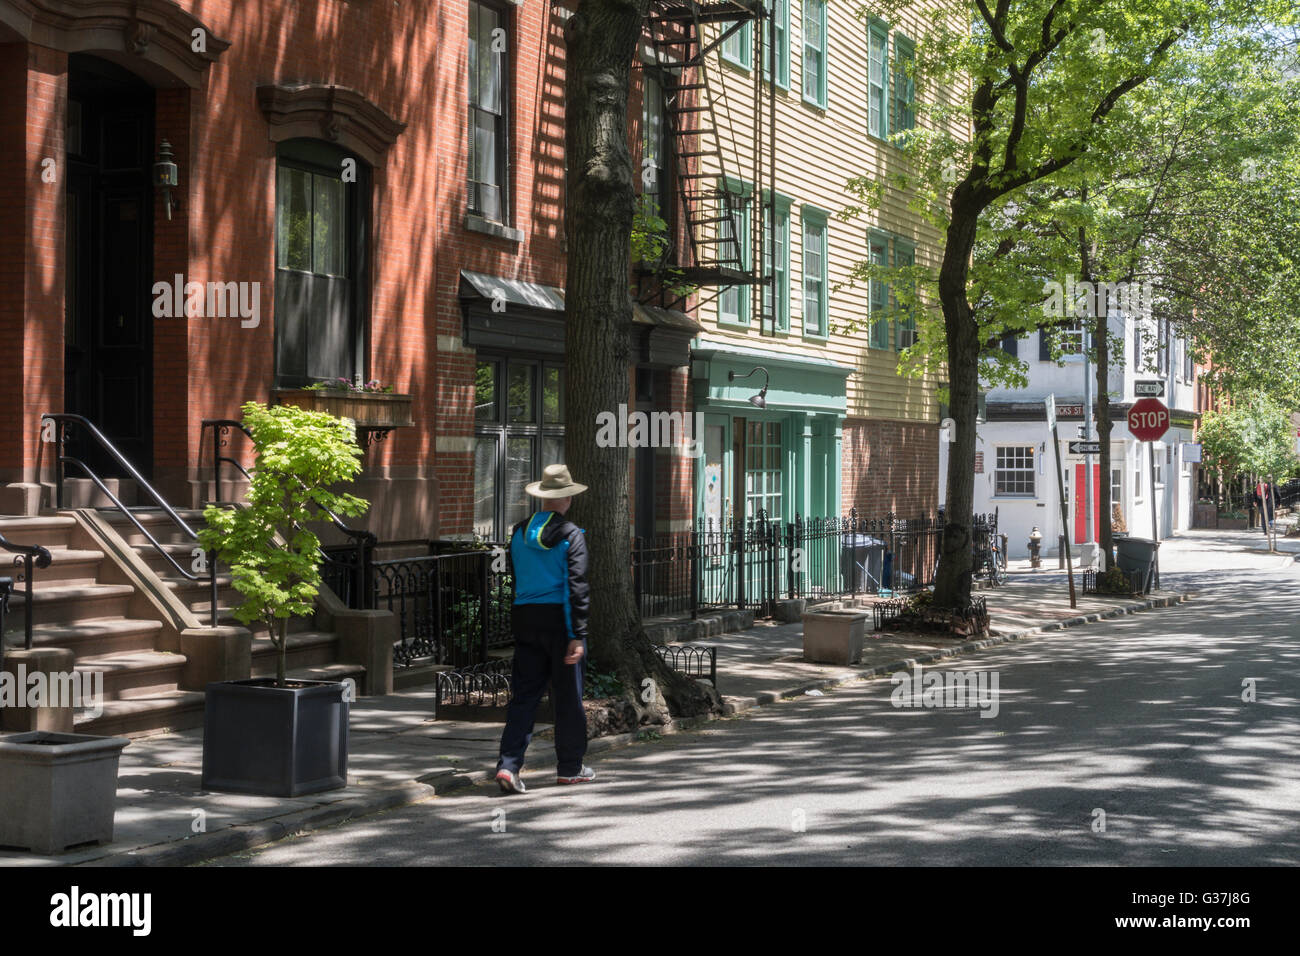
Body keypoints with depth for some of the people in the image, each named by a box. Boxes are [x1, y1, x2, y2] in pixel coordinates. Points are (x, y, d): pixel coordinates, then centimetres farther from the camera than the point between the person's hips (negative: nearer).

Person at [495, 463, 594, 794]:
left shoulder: (519, 533, 8)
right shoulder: (571, 536, -8)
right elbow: (577, 588, -13)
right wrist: (577, 636, -13)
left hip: (525, 618, 5)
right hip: (559, 619, -4)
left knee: (524, 694, 5)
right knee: (567, 696, 7)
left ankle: (509, 764, -8)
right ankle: (570, 767, 16)